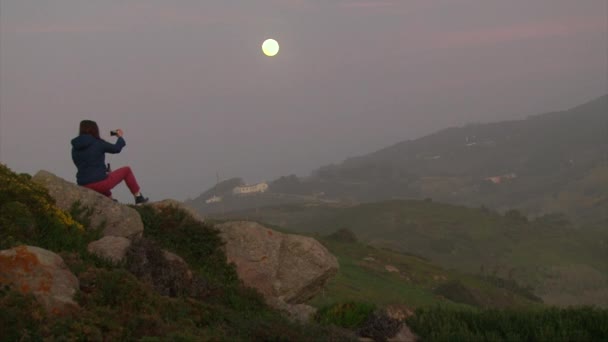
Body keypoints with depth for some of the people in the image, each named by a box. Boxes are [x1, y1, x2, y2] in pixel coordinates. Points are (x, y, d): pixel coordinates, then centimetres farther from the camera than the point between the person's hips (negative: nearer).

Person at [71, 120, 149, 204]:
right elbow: (116, 149, 3)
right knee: (126, 170, 18)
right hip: (100, 183, -6)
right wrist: (120, 137, 25)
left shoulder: (75, 149, 5)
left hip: (84, 186, 6)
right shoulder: (98, 143, -10)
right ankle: (138, 198, 26)